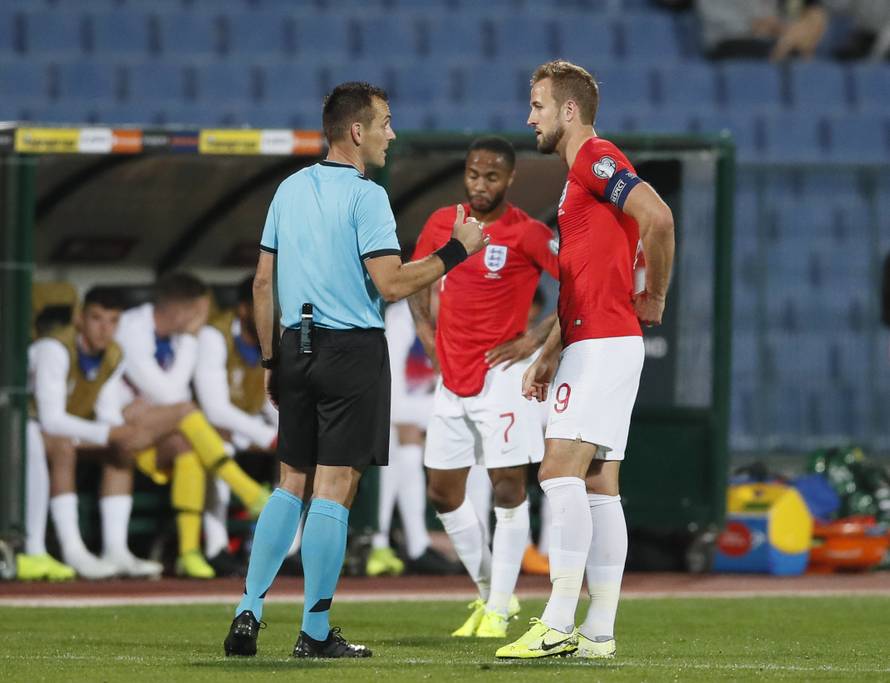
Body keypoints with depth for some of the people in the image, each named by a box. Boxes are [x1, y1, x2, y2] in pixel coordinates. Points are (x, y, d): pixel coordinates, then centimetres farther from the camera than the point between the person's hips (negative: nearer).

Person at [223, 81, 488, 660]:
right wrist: (458, 252, -7)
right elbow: (391, 285, -17)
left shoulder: (291, 189, 11)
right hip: (354, 350, -6)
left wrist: (271, 358, 20)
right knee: (334, 488, -3)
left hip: (298, 347, 6)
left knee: (291, 484, 13)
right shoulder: (365, 196, -11)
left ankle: (249, 612, 5)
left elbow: (262, 282, 14)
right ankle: (316, 632, -1)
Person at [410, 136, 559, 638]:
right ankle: (488, 592, 21)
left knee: (509, 487, -6)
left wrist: (535, 340, -12)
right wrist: (427, 331, 10)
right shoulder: (443, 224, 7)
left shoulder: (527, 233, -10)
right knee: (444, 491, 8)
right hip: (453, 378, 6)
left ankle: (499, 608, 0)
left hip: (501, 374, -6)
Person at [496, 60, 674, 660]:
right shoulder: (581, 174, 23)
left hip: (603, 343, -10)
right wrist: (548, 357, 21)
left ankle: (558, 626, -20)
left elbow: (657, 217, -26)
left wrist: (654, 297, -13)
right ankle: (599, 633, 5)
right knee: (598, 486, 6)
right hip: (595, 345, 10)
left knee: (560, 470, -15)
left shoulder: (597, 159, -9)